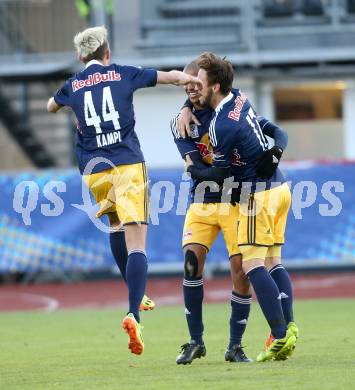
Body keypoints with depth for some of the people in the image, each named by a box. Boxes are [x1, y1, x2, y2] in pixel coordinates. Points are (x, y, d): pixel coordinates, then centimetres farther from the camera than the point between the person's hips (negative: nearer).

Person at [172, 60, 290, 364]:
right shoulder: (182, 122, -2)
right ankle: (196, 342, -2)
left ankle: (235, 346, 4)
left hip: (236, 202, -1)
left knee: (241, 268, -7)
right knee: (192, 262, -14)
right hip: (202, 202, 1)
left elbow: (276, 132, -3)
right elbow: (198, 168, -12)